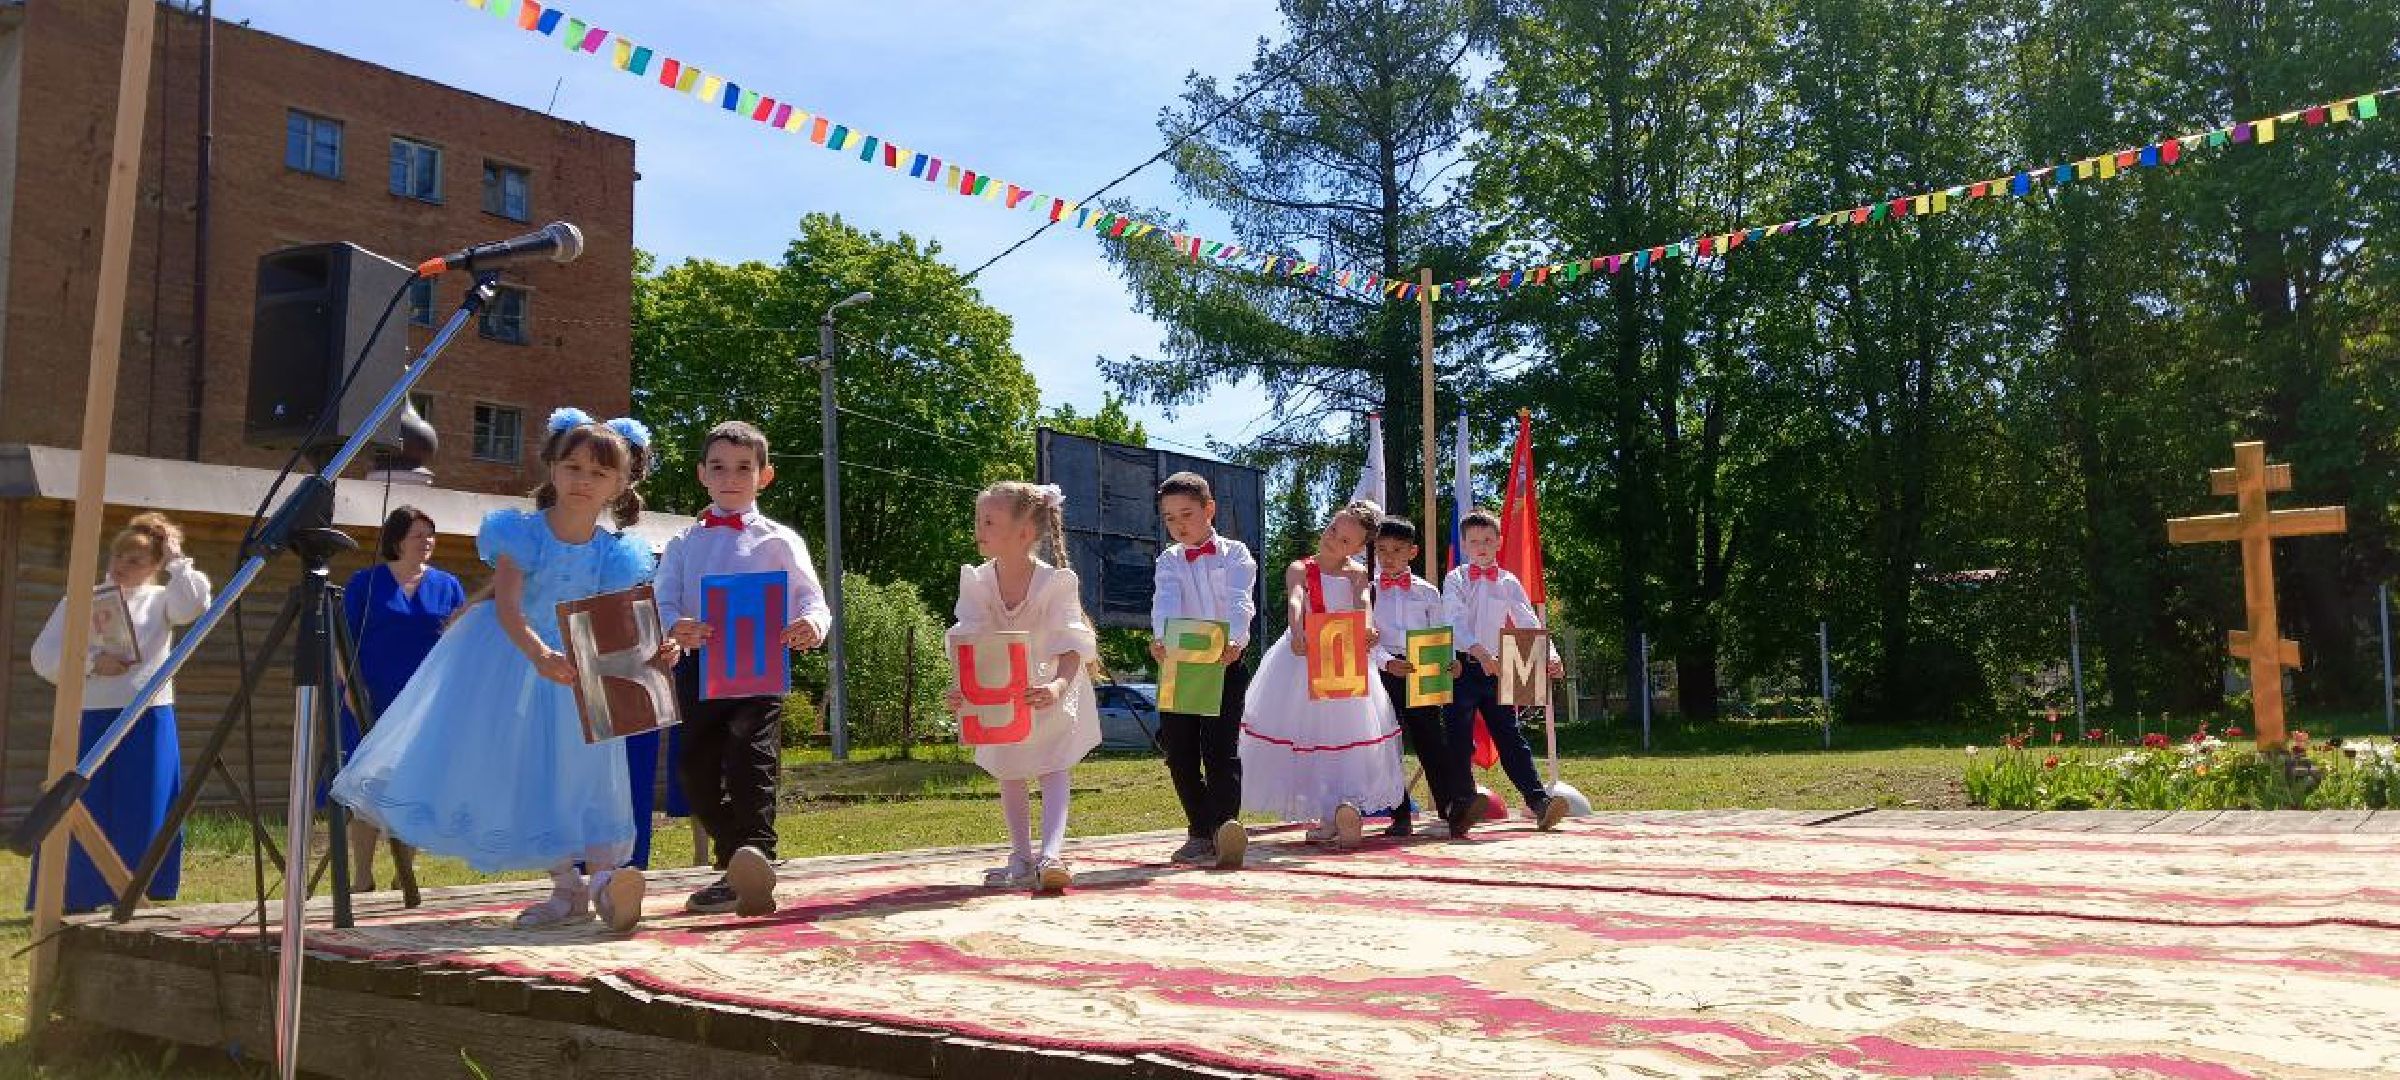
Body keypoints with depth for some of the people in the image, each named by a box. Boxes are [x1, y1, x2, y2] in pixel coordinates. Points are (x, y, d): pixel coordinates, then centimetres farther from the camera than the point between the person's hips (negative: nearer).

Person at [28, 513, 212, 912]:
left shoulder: (161, 600, 9)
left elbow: (195, 604, -14)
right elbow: (43, 657, 1)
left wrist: (177, 559, -6)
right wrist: (91, 661, -15)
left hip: (149, 724, 0)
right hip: (89, 722, 0)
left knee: (140, 821, 1)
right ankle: (68, 908, 10)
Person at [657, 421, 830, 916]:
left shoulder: (778, 541, 7)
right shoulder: (683, 545, 16)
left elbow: (811, 600, -1)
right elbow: (663, 600, 4)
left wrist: (811, 624, -26)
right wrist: (675, 627, -21)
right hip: (700, 666, 4)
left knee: (750, 756, -20)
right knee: (698, 769, 8)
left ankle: (755, 858, -21)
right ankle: (733, 866, 23)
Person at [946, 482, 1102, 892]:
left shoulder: (1056, 582, -30)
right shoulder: (976, 581, -20)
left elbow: (1070, 645, -37)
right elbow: (967, 640, -26)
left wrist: (1058, 686, -56)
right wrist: (960, 686, -45)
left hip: (1050, 686, -4)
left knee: (1052, 767, -16)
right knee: (1010, 775, 9)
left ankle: (1049, 855, -24)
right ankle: (1021, 859, 18)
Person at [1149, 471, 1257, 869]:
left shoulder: (1234, 554, 4)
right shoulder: (1169, 561, 11)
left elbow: (1240, 601, -14)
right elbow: (1165, 601, -9)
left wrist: (1234, 640, -34)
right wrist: (1160, 637, -30)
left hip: (1225, 663, -3)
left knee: (1221, 748, -11)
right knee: (1180, 752, 5)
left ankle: (1224, 830, -15)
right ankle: (1201, 832, 16)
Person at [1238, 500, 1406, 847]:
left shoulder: (1355, 573, 5)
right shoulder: (1300, 569, 1)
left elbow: (1363, 600, -16)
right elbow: (1295, 600, -20)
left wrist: (1367, 626, -39)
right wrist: (1297, 631, -42)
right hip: (1304, 658, 0)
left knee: (1345, 738, 0)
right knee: (1305, 737, 1)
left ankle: (1341, 811, 2)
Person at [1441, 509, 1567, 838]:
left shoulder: (1508, 582, 10)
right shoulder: (1455, 580, 2)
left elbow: (1528, 622, 1)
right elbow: (1456, 623, -13)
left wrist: (1550, 656, -16)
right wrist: (1480, 653, -29)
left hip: (1497, 669, 2)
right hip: (1462, 667, -2)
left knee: (1510, 736, 1)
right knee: (1459, 738, -3)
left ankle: (1539, 801, -2)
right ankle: (1460, 805, 1)